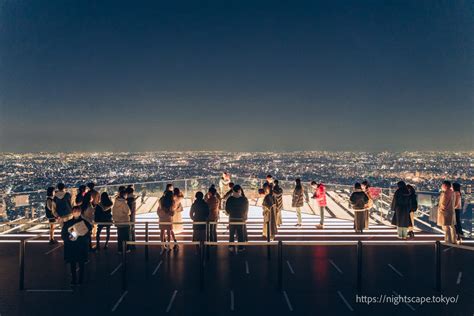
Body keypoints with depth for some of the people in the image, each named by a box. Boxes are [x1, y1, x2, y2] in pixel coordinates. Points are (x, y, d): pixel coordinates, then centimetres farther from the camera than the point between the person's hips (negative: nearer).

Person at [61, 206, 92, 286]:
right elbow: (63, 235, 2)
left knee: (81, 264, 5)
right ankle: (73, 280, 20)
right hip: (71, 247, 1)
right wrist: (69, 237, -16)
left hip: (81, 247, -1)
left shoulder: (84, 222, -1)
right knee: (72, 264, 7)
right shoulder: (67, 223, 1)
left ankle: (80, 280, 16)